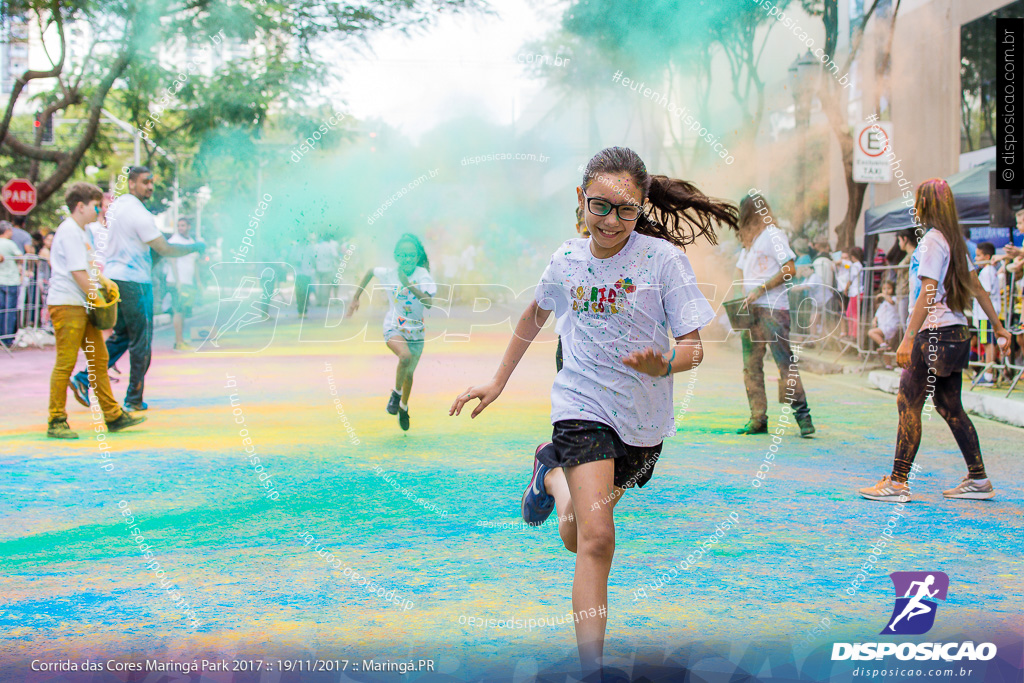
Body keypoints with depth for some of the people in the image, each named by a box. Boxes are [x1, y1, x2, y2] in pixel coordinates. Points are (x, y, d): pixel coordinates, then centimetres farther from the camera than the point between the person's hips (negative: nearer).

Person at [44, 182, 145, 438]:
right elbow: (78, 272, -18)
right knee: (65, 363, -7)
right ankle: (56, 422, -1)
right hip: (67, 304, -10)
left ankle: (113, 416, 14)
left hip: (83, 306, 10)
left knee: (98, 358, 10)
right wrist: (95, 298, -12)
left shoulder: (80, 232, 19)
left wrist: (104, 281, 16)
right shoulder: (69, 231, -13)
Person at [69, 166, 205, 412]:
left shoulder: (116, 206, 11)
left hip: (112, 277, 9)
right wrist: (195, 248, -4)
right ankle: (134, 400, 7)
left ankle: (83, 379, 6)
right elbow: (164, 249, -16)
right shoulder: (138, 213, -17)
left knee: (121, 336, 17)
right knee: (141, 342, 2)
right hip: (133, 281, -9)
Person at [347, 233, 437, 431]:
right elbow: (370, 271, 13)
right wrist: (356, 298, 15)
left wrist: (409, 285, -33)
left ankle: (404, 406, 40)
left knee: (409, 373, 12)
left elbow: (429, 302, -25)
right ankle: (396, 393, -7)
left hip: (415, 331, 2)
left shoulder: (423, 275, -13)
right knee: (406, 356, -32)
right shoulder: (388, 273, -9)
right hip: (394, 328, -2)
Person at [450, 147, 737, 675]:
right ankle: (591, 665, -11)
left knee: (583, 532, 19)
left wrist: (662, 364, -35)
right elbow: (536, 314, 17)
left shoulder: (663, 258, -13)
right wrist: (498, 381, 19)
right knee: (595, 538, -18)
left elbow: (693, 347, -12)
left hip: (644, 418, 1)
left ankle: (551, 470, 49)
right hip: (582, 407, -1)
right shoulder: (568, 259, -4)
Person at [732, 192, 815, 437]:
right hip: (751, 310, 8)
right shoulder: (748, 241, 20)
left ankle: (802, 414, -7)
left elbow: (790, 270, -13)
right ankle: (758, 419, 6)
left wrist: (760, 290, -14)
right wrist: (746, 292, 6)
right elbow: (740, 270, 27)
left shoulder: (774, 235, -4)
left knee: (785, 362, -11)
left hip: (773, 309, -8)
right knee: (751, 365, 4)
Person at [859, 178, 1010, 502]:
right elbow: (977, 287, 19)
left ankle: (898, 483, -6)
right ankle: (978, 479, 15)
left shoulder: (931, 241, -13)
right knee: (949, 406, 13)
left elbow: (927, 295, -20)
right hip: (956, 333, 9)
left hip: (935, 334, -9)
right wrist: (997, 325, 26)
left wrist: (909, 338, -22)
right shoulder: (954, 240, 13)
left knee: (908, 403, -6)